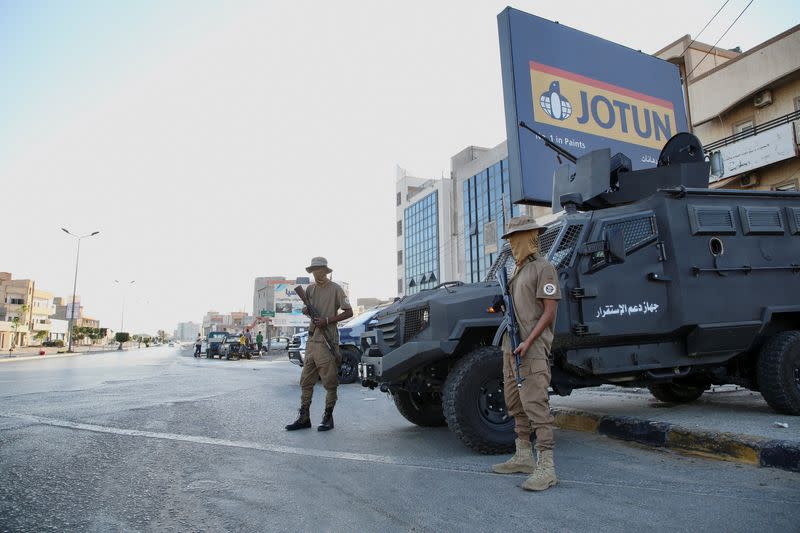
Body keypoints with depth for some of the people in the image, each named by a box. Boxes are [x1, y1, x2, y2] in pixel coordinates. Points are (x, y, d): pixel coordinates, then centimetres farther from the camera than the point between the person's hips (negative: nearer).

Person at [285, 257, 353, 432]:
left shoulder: (335, 289, -4)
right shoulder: (310, 289, 14)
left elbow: (349, 312, -6)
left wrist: (327, 320, -14)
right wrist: (305, 310, -1)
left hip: (328, 341, -6)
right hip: (312, 340, 7)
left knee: (330, 381, 0)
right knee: (306, 381, 9)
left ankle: (328, 417, 9)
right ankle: (303, 418, 16)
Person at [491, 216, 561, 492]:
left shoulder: (543, 267, -8)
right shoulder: (518, 270, 18)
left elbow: (549, 311, -14)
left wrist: (527, 342, -21)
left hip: (531, 349, -10)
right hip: (510, 346, 10)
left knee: (536, 405, -10)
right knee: (516, 405, 15)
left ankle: (546, 468, -5)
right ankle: (524, 457, 26)